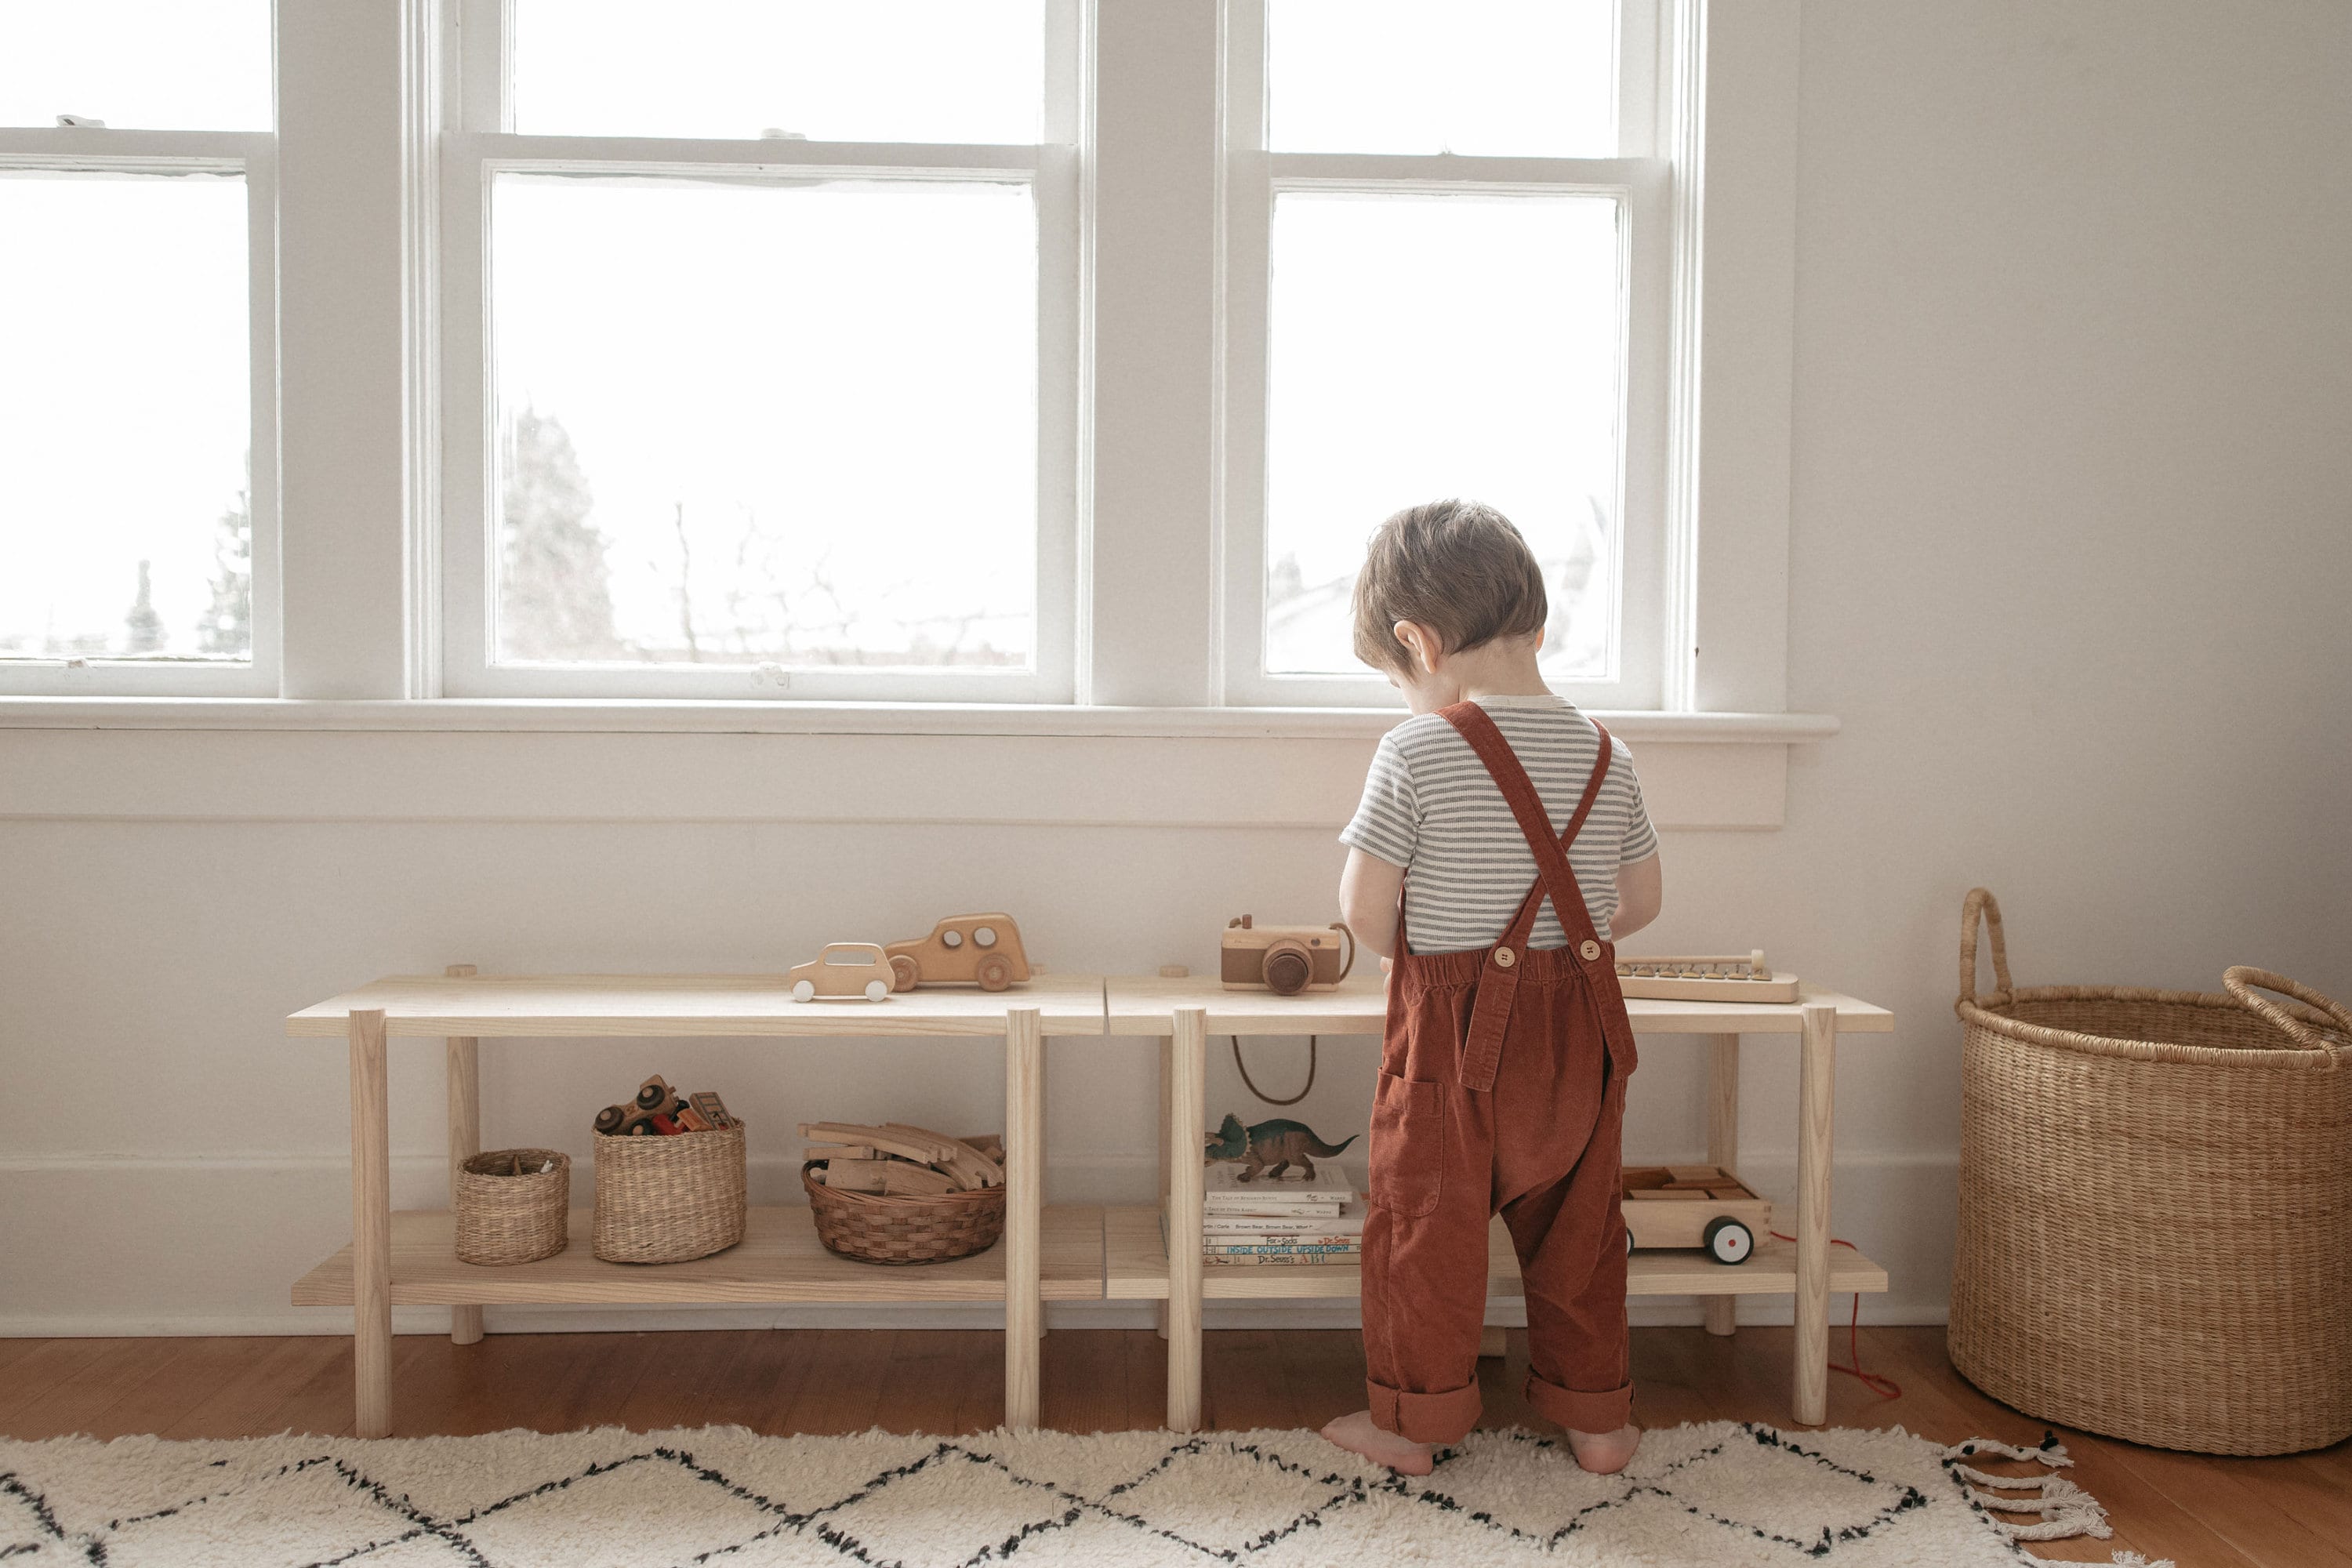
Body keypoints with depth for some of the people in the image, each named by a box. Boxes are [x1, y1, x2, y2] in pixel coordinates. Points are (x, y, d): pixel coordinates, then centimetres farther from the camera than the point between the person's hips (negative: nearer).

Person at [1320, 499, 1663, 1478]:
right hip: (1579, 1023, 5)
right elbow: (1639, 904, 9)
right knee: (1576, 1223, 18)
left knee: (1426, 1221, 10)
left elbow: (1364, 907, -14)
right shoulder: (1603, 753, 2)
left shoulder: (1418, 750, -14)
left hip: (1454, 1026, -5)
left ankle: (1412, 1422, 23)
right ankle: (1596, 1414, 30)